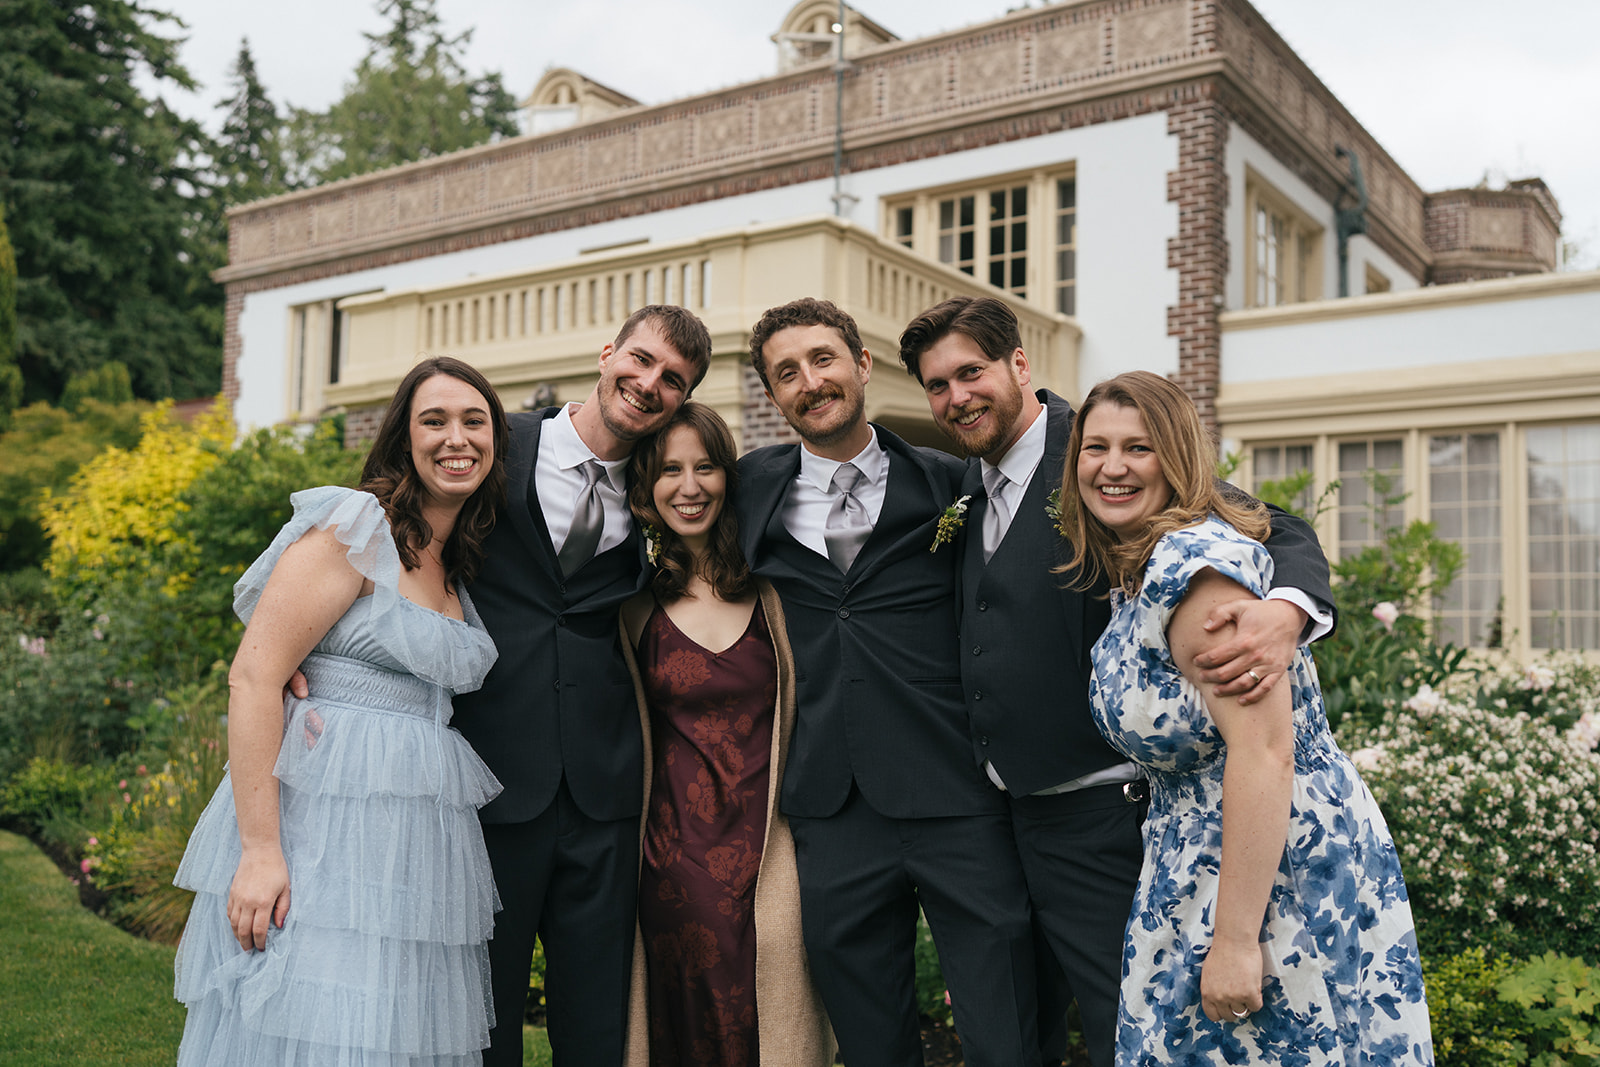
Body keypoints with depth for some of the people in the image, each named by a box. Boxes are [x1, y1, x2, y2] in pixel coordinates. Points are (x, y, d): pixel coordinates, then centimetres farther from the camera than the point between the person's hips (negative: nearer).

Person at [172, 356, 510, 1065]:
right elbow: (252, 679, -15)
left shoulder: (463, 566, 14)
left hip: (419, 842, 7)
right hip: (325, 823, -7)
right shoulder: (356, 529, -9)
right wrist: (260, 849, -20)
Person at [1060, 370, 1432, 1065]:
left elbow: (1264, 749, -27)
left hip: (1277, 869, -9)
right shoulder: (1135, 568, 8)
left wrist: (1236, 939, -26)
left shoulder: (1196, 561, -22)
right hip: (1196, 860, 9)